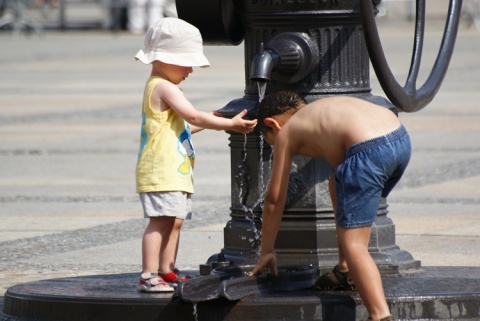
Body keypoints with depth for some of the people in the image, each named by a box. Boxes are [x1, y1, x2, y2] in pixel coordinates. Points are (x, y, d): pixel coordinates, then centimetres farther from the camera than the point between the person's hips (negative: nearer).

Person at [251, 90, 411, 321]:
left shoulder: (285, 133, 18)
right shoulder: (326, 108, 36)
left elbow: (274, 199, 24)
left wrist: (266, 252, 33)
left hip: (369, 150, -8)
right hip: (401, 139, 8)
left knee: (353, 243, -6)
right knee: (338, 182, 34)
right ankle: (347, 273, 36)